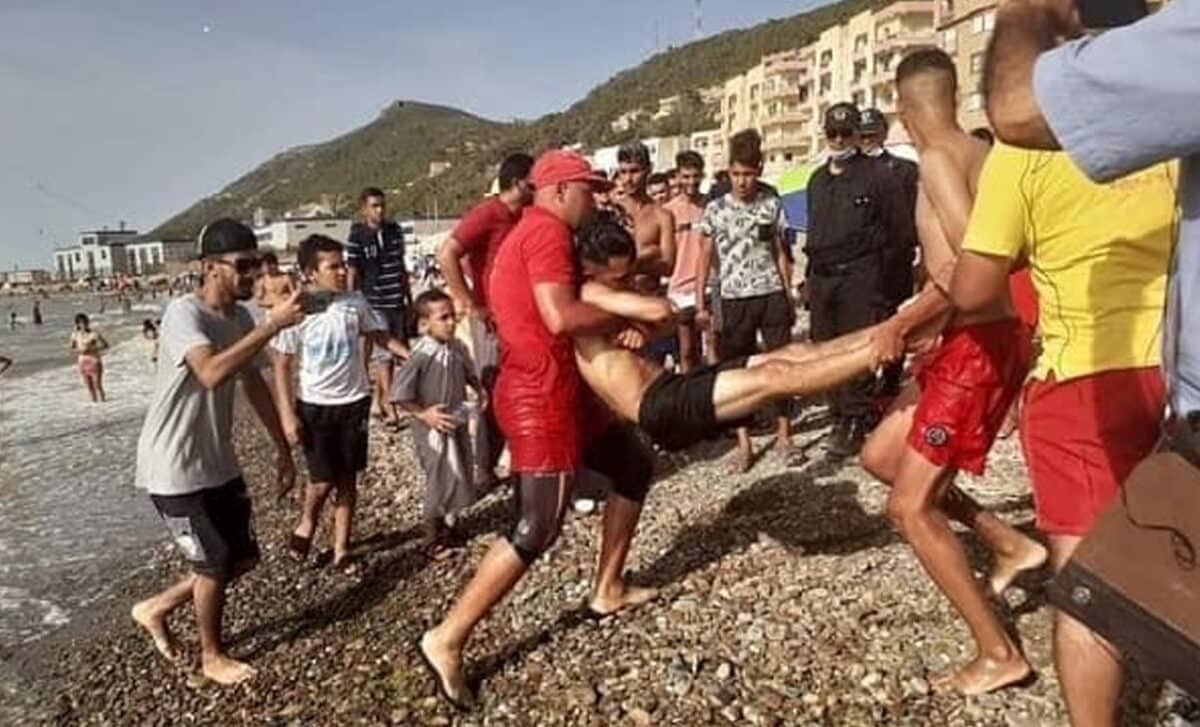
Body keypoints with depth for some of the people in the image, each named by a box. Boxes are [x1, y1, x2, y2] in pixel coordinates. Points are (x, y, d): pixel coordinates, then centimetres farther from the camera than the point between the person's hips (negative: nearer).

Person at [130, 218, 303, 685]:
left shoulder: (241, 319, 3)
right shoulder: (183, 313, -22)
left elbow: (254, 385, 13)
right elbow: (211, 374, -41)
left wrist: (282, 449, 14)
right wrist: (272, 324, -40)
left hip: (218, 463, 8)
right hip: (174, 469, -8)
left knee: (243, 557, 13)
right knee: (215, 562, 5)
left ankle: (157, 608, 36)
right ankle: (212, 657, 29)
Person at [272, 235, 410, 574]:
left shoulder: (355, 301, -4)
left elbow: (381, 336, 7)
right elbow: (282, 366, -7)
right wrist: (288, 415, -10)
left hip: (354, 402, 3)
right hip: (315, 405, -3)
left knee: (348, 479, 10)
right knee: (323, 480, 1)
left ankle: (341, 550, 24)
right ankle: (306, 525, 34)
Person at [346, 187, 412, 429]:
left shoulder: (395, 230, 8)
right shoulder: (357, 237, -7)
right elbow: (352, 274, -6)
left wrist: (409, 297, 16)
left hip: (397, 302, 5)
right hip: (374, 304, -5)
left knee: (387, 353, 12)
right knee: (383, 355, -5)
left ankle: (380, 400, 25)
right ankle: (389, 407, -1)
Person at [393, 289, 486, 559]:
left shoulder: (457, 348, -3)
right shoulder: (421, 356, -23)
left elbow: (468, 373, 16)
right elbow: (399, 394, -22)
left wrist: (480, 390, 1)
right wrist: (423, 414, -21)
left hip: (457, 423, 7)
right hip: (433, 429, -7)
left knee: (458, 476, 16)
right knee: (440, 481, 3)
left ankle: (440, 525, 37)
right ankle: (430, 538, 23)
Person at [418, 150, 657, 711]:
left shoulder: (533, 234, 21)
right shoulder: (546, 231, -13)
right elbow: (560, 317, -26)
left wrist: (616, 326, 4)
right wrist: (622, 319, -9)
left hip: (561, 391, 11)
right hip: (540, 399, -11)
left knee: (635, 463, 19)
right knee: (536, 530, -8)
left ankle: (607, 590, 28)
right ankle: (446, 641, 2)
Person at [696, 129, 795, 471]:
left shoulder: (772, 206, 4)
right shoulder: (715, 209, 0)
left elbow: (780, 254, 10)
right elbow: (705, 259, 2)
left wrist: (790, 298, 7)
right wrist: (700, 304, -4)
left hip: (772, 296, 1)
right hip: (734, 300, -1)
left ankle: (783, 434, 18)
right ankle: (743, 442, 15)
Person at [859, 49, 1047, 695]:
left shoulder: (939, 158, -14)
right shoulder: (982, 154, 12)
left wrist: (901, 324, -15)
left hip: (980, 345, -9)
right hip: (976, 340, 9)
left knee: (909, 508, -2)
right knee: (880, 457, 17)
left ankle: (999, 654, 11)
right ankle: (1010, 544, 24)